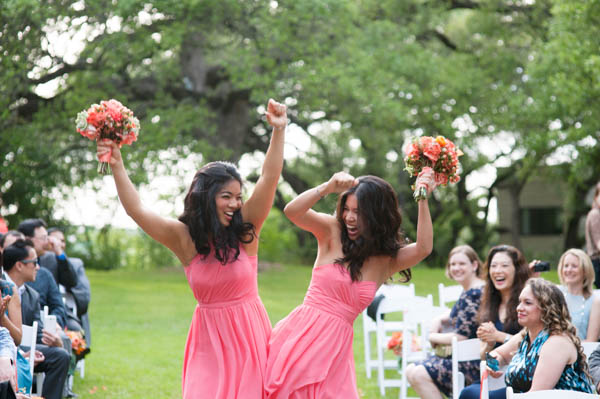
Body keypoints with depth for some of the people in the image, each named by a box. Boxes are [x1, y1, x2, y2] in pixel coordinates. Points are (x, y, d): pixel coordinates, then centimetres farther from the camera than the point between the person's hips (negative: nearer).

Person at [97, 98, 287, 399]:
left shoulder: (245, 231, -4)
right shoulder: (185, 238, -3)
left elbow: (269, 179, -12)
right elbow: (137, 210, -5)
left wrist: (278, 132, -21)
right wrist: (117, 166, -13)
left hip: (249, 335, 0)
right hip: (210, 339, 0)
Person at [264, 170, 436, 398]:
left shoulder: (387, 260, 6)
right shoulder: (332, 232, 2)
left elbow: (423, 249, -13)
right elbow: (291, 211, -13)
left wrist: (422, 201, -20)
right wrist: (328, 187, -27)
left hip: (334, 345, 1)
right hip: (300, 333, -1)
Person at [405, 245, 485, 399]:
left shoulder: (474, 294, -18)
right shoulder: (469, 292, 13)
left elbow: (460, 337, -20)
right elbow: (458, 316, 34)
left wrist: (433, 337, -2)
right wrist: (439, 320, 12)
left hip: (473, 364, -11)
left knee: (419, 374, -20)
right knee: (411, 371, 8)